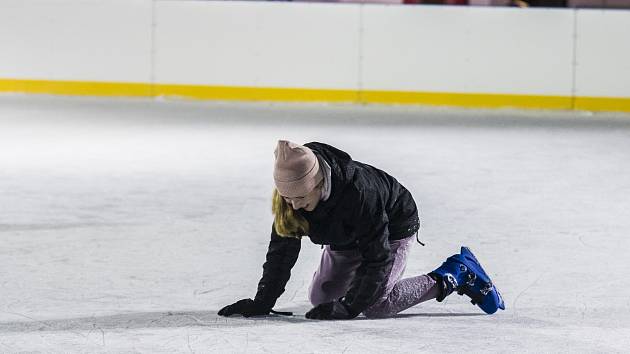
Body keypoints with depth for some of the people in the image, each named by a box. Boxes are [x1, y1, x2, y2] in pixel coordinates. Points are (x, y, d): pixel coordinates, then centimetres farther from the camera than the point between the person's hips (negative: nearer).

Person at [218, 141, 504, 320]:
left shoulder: (359, 193, -43)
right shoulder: (291, 190, -27)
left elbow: (378, 256, -34)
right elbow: (282, 249, -16)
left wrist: (349, 307, -35)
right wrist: (262, 302, -21)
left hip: (394, 228, -6)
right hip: (346, 239, 6)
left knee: (376, 305, -20)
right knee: (320, 298, 3)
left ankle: (455, 275, -3)